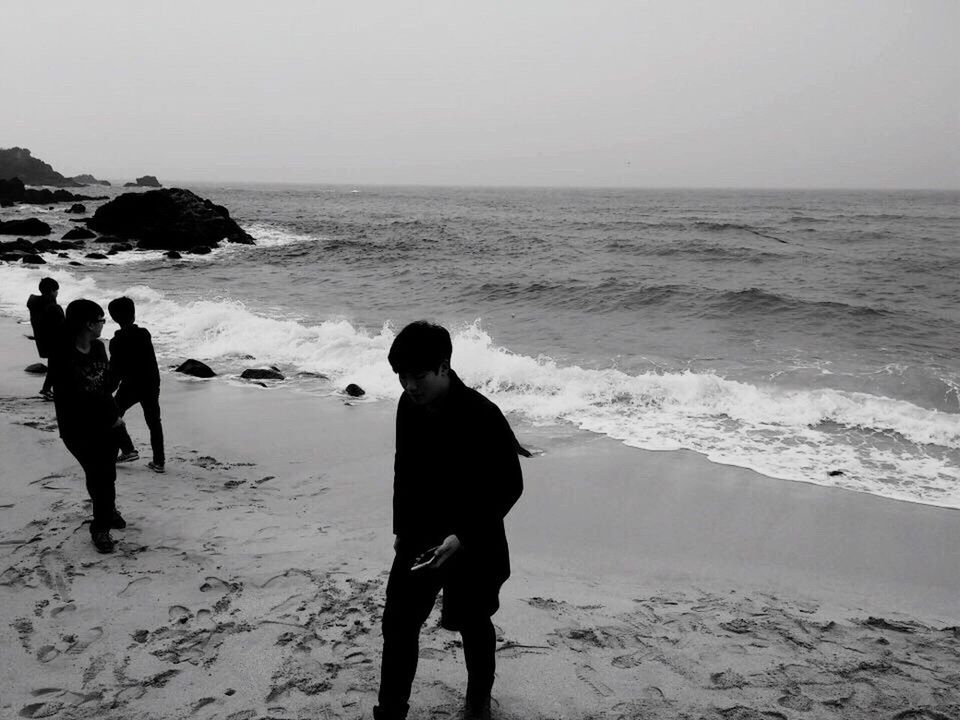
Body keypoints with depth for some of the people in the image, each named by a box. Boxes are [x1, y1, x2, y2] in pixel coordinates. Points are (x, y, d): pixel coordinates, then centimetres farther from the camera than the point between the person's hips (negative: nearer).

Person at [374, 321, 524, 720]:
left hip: (471, 544, -4)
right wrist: (401, 527, 11)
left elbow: (509, 486, -19)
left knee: (473, 626, 15)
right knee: (398, 624, 5)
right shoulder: (409, 405, -6)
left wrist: (463, 537, -24)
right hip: (418, 538, 5)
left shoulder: (482, 416, -25)